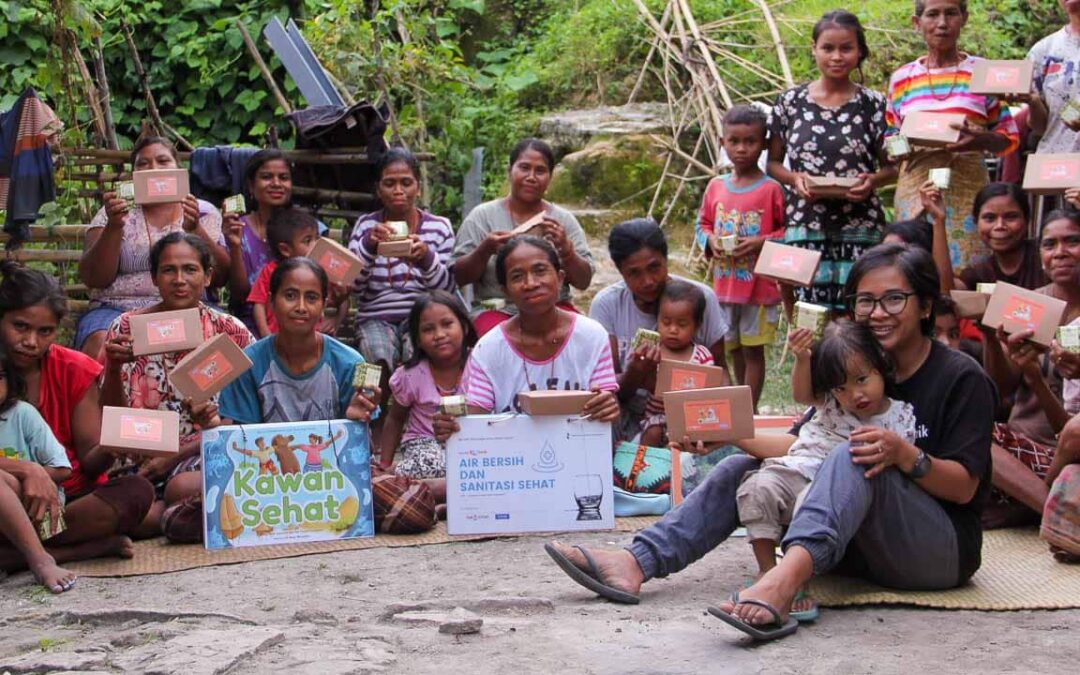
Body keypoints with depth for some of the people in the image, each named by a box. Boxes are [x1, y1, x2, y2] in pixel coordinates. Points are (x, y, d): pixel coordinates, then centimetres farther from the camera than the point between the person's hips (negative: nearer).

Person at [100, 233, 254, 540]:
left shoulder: (230, 331, 4)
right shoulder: (128, 329, 5)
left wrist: (176, 456, -8)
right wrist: (113, 369, -15)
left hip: (205, 455, -2)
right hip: (141, 462, 2)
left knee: (182, 486, -37)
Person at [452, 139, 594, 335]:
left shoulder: (564, 220, 10)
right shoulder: (482, 216, 5)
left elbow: (583, 282, 6)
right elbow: (459, 278, 2)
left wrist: (565, 247, -13)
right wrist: (485, 250, -17)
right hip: (497, 310, -2)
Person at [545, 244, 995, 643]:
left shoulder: (962, 379, -6)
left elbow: (965, 488, -12)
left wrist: (905, 455, -29)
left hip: (942, 549, -7)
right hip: (857, 543, 7)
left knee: (853, 458, -34)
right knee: (740, 468, -3)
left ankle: (787, 578, -60)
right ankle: (636, 563, -23)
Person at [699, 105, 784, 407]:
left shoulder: (771, 189, -10)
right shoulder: (716, 187, 5)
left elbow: (787, 231, -5)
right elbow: (704, 223, 16)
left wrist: (761, 242, -19)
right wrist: (711, 241, -4)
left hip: (760, 284, -5)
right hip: (724, 284, 5)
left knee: (753, 349, 1)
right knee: (734, 349, 15)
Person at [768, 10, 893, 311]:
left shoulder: (873, 105, 5)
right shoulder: (790, 102, 7)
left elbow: (892, 167, 10)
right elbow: (773, 162, 13)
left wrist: (873, 180, -11)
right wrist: (794, 178, -7)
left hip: (860, 229, 0)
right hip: (804, 227, 1)